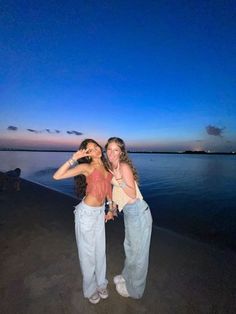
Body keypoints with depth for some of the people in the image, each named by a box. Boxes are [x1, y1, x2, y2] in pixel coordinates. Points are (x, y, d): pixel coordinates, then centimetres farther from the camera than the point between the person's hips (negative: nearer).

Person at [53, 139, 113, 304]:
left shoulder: (106, 165, 1)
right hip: (87, 212, -5)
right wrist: (74, 159, -30)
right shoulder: (86, 167, -16)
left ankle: (101, 283, 46)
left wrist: (110, 208, 17)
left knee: (100, 249, 21)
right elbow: (57, 176, -24)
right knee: (88, 252, 14)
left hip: (100, 211, 6)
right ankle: (90, 289, 40)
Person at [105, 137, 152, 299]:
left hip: (138, 213, -8)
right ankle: (127, 276, 53)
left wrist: (119, 179, -32)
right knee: (130, 248, 28)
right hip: (129, 212, 8)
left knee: (138, 251, 14)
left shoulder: (124, 166, -21)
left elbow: (133, 194, -23)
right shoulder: (112, 167, 3)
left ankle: (134, 289, 38)